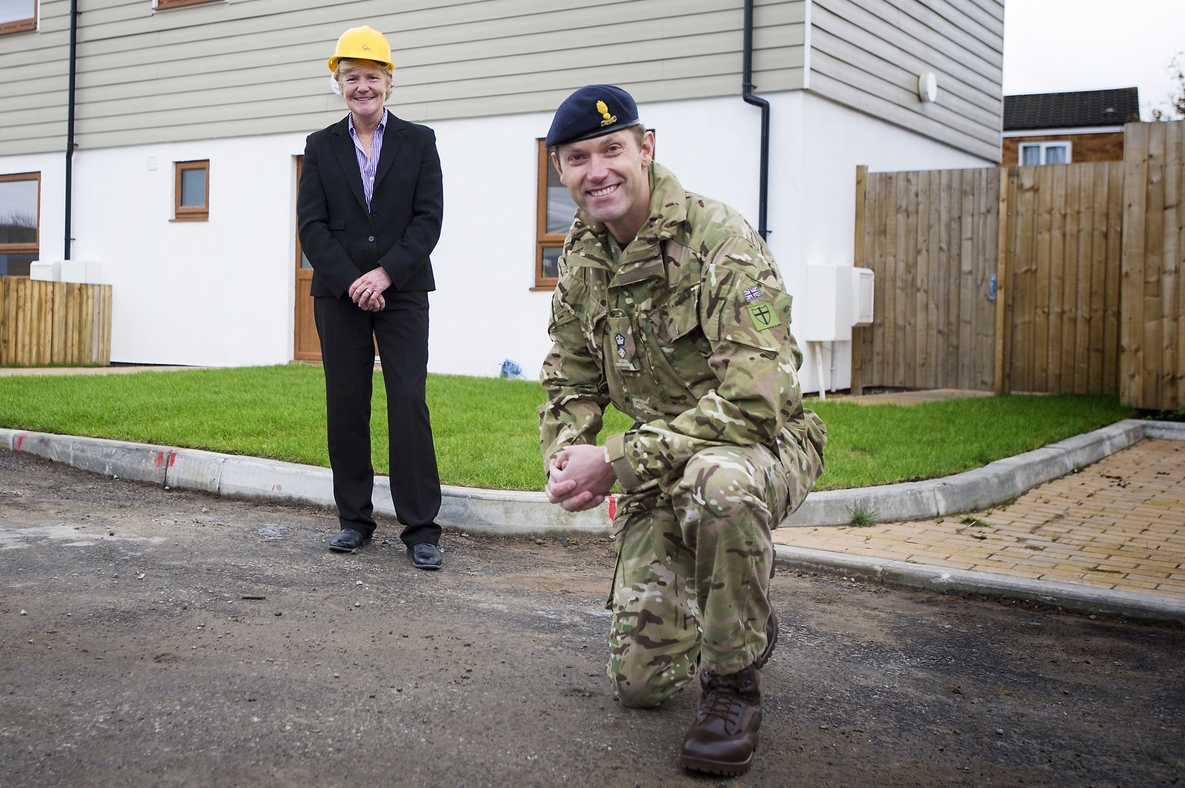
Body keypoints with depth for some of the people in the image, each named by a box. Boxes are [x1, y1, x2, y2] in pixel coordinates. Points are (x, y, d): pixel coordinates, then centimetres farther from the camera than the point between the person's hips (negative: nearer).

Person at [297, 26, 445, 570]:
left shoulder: (419, 142, 6)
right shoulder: (321, 147, 10)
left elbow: (429, 219, -2)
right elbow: (312, 225, 2)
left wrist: (385, 273, -13)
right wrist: (351, 282, -11)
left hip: (402, 291, -2)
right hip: (339, 295, 2)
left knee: (409, 403, -7)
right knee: (345, 405, 4)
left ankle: (420, 529, -3)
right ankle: (354, 519, 15)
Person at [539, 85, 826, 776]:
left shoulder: (721, 241, -23)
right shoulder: (581, 258, 0)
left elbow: (751, 402, -32)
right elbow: (571, 384, 9)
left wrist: (616, 461, -33)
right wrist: (566, 458, -14)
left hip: (766, 445, -6)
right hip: (662, 470, 6)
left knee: (716, 479, -44)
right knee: (641, 681, 3)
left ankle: (735, 683, -19)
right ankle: (747, 620, 36)